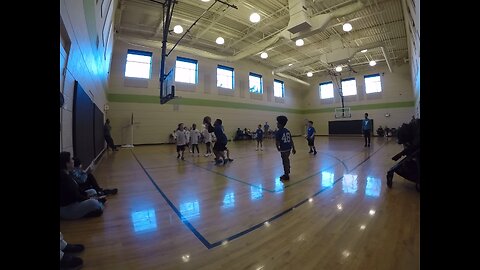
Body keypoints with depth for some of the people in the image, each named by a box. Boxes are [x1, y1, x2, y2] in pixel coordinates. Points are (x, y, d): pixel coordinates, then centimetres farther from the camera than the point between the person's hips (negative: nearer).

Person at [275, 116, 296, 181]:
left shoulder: (278, 132, -14)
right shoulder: (287, 131, 7)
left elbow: (277, 142, -15)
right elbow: (291, 140, 9)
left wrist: (278, 148, 3)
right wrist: (293, 148, 14)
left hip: (284, 149, -7)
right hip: (289, 148, 7)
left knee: (285, 162, 4)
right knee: (287, 160, 23)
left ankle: (286, 176, 16)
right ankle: (287, 172, 41)